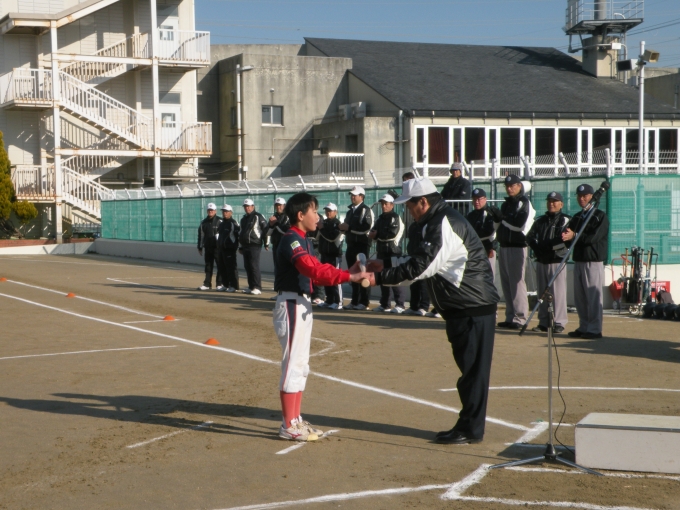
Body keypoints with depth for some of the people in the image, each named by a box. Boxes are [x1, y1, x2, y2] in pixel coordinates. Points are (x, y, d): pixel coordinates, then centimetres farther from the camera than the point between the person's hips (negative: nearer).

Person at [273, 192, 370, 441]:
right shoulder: (291, 239, -17)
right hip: (291, 305, -10)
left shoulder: (304, 240, 15)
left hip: (302, 305, 10)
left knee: (301, 365, 14)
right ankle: (288, 426, -3)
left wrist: (349, 273, -3)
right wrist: (348, 277, -34)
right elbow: (314, 270, -30)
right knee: (293, 363, -7)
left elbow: (316, 270, 10)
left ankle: (295, 419, 22)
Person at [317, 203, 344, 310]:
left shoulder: (338, 224, -9)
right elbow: (319, 237, 19)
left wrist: (322, 229, -13)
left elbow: (333, 237, -20)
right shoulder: (324, 222, 14)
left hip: (335, 255, -8)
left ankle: (338, 302, -5)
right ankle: (329, 300, 17)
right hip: (325, 253, 8)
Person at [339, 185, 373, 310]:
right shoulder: (350, 211, 20)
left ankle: (364, 302, -5)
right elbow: (347, 227, 26)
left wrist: (349, 227, -18)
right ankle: (355, 301, 14)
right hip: (351, 245, 8)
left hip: (361, 245, -8)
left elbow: (366, 228, -19)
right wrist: (343, 227, 2)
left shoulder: (366, 210, -6)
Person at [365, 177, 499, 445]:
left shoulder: (444, 224, -19)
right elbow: (421, 262, 18)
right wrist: (384, 268, 9)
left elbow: (419, 267, -24)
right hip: (464, 306, 11)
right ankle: (468, 425, 23)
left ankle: (470, 429, 4)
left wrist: (380, 277, -19)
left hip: (473, 307, -11)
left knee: (472, 368, -3)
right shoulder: (438, 222, 14)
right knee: (468, 367, 15)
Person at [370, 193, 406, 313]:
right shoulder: (380, 218, 19)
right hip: (381, 251, 9)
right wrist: (373, 234, -7)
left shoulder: (395, 217, -7)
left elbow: (394, 233, -19)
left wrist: (377, 234, -10)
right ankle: (384, 304, 19)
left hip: (393, 251, -9)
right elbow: (374, 233, 19)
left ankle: (399, 305, -9)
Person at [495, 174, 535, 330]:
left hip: (517, 247, -8)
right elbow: (498, 225, 20)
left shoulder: (524, 203, -5)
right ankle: (510, 317, 12)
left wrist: (502, 218, -11)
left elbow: (520, 225, -19)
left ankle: (520, 317, -8)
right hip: (504, 246, 8)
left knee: (516, 282, -10)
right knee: (506, 282, 8)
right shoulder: (506, 204, 20)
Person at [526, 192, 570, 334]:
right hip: (541, 261, 6)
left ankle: (559, 323, -3)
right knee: (542, 293, 9)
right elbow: (530, 237, 11)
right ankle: (543, 322, 15)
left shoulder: (566, 221, -1)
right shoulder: (540, 221, 17)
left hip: (557, 261, -6)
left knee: (558, 293, -7)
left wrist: (550, 247, -22)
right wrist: (537, 247, -7)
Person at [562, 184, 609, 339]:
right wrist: (566, 237, -12)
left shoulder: (600, 216, -3)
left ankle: (594, 329, -5)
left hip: (593, 262, -7)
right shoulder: (576, 217, 18)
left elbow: (594, 237, -16)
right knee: (580, 297, 10)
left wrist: (574, 236, -21)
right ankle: (584, 327, 17)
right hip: (578, 260, 7)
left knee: (593, 296, -7)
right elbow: (570, 236, 11)